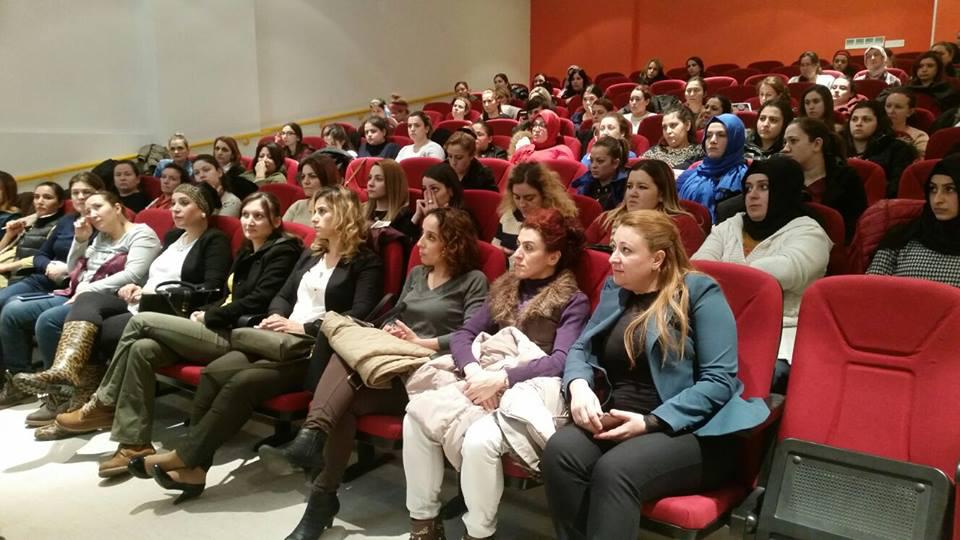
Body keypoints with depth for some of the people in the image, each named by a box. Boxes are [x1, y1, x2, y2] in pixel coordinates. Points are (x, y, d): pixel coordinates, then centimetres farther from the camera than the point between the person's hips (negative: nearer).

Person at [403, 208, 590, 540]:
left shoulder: (573, 302, 3)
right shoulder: (505, 289, 19)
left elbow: (561, 361, -11)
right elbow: (464, 334, 11)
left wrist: (502, 378, -23)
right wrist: (474, 371, -12)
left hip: (531, 389, -5)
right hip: (485, 379, 6)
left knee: (480, 439, -34)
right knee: (417, 412, -20)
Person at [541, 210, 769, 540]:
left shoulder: (699, 292, -4)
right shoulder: (614, 289, 15)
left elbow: (719, 381, -11)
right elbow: (581, 349, 14)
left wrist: (650, 422, -20)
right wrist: (579, 386, -10)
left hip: (690, 431, -5)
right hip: (617, 422, 5)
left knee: (614, 470, -34)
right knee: (560, 451, -26)